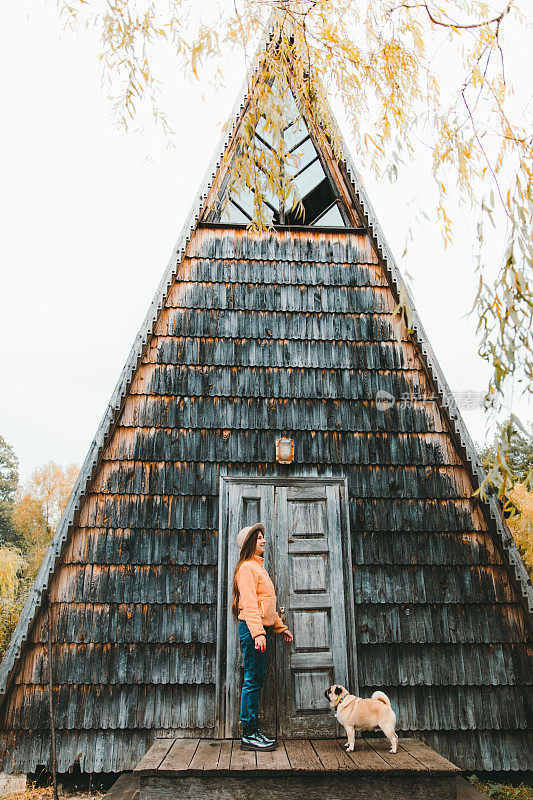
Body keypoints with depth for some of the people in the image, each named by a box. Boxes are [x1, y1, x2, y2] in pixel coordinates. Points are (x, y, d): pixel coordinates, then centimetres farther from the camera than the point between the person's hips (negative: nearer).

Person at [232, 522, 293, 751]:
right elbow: (249, 603, -19)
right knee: (252, 681, -4)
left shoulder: (259, 568, 20)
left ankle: (253, 730, 19)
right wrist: (258, 633, -26)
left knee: (257, 681, 12)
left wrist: (280, 627, 23)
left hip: (262, 629, 10)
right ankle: (248, 735, 4)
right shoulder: (247, 567, -10)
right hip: (252, 629, -10)